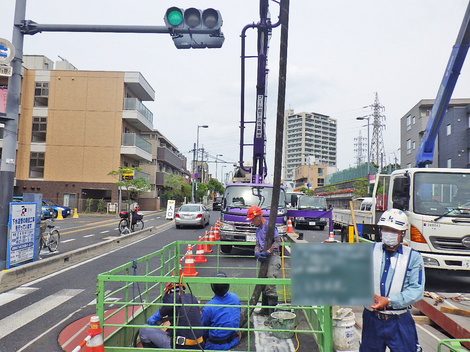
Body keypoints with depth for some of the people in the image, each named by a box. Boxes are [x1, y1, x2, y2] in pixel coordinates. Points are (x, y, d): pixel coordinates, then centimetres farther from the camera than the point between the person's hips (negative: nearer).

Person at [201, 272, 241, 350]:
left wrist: (206, 338, 12)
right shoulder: (235, 297, -10)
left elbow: (204, 328, -7)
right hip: (235, 341, 5)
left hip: (217, 346, -5)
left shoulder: (208, 308, -24)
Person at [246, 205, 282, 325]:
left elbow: (278, 241, -14)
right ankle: (265, 310, 29)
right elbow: (258, 244, 15)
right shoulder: (258, 229, 19)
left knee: (270, 285, -14)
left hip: (273, 257, -9)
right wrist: (257, 252, -7)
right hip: (264, 258, 9)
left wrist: (268, 251, -23)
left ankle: (273, 314, -11)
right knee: (263, 284, 16)